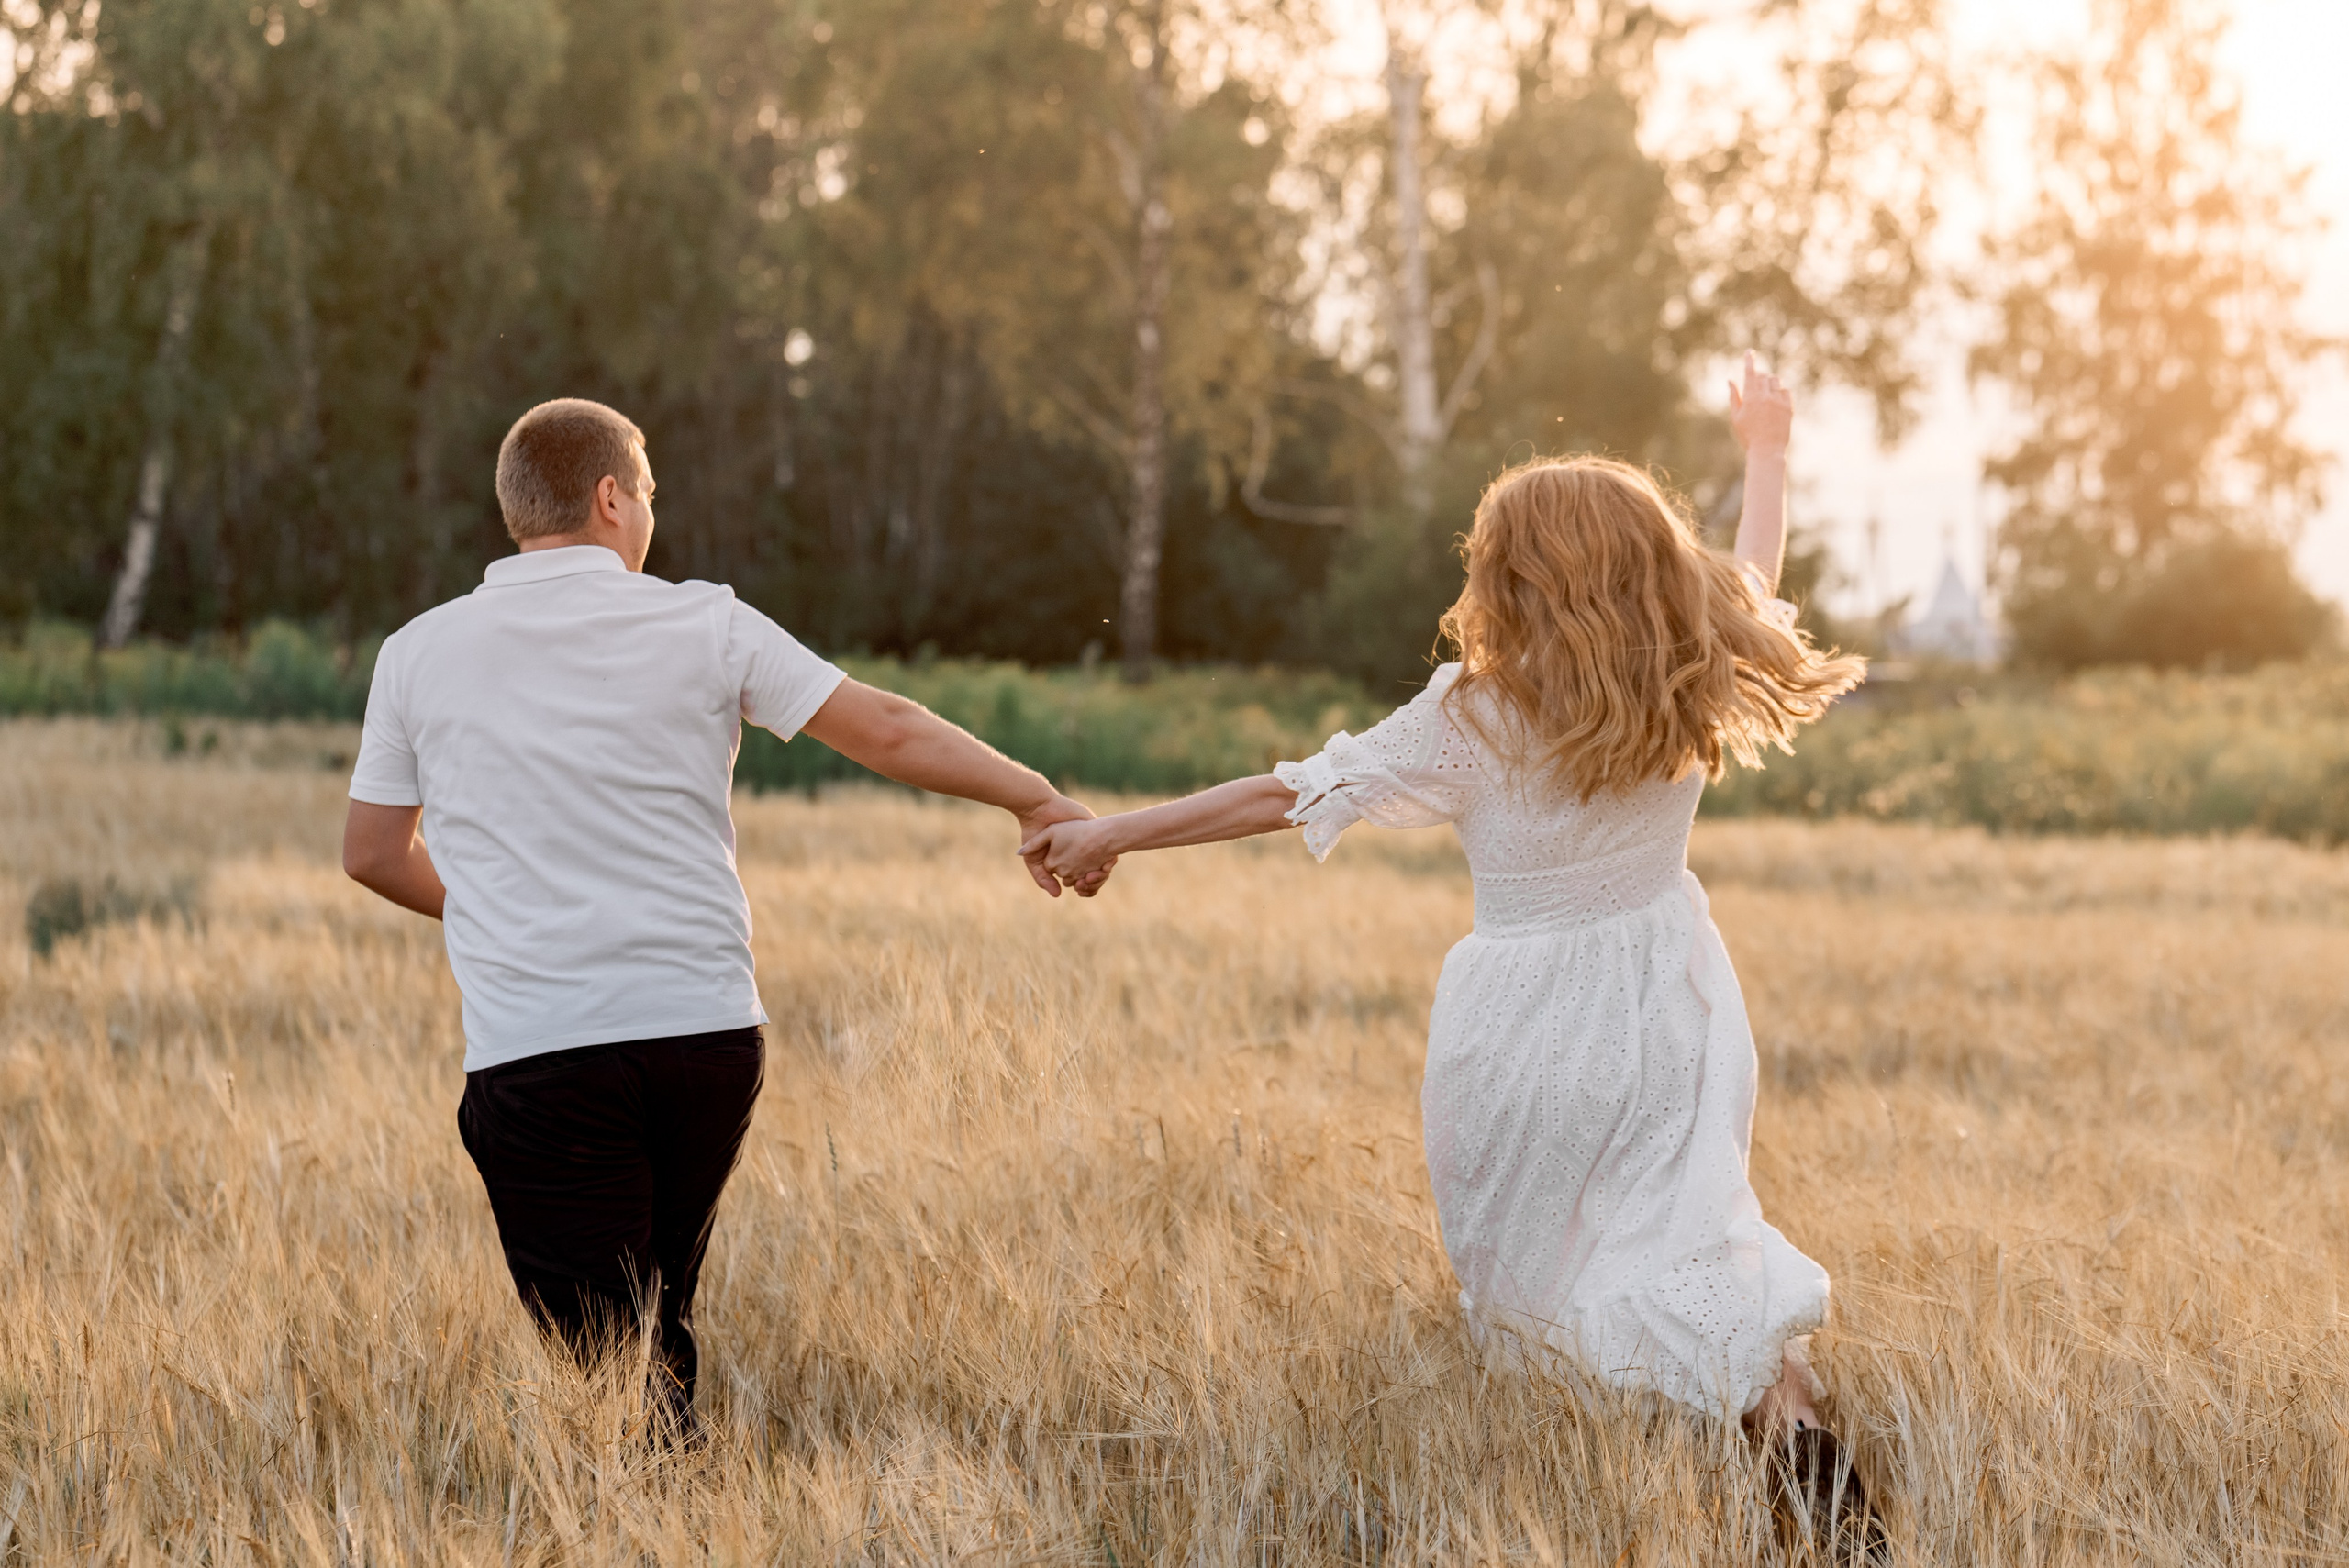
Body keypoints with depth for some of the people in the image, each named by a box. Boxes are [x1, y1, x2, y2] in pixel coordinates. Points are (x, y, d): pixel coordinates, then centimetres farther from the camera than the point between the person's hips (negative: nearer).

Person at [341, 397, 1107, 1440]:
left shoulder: (418, 656, 5)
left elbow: (373, 854, 13)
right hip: (707, 1032, 2)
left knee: (604, 1355, -3)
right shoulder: (702, 624, 3)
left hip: (533, 1051, -1)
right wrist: (1036, 800, 16)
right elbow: (893, 734, 3)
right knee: (659, 1325, 19)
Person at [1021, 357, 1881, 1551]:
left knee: (1517, 1274, 10)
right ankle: (1788, 1414, -16)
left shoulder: (1475, 721, -16)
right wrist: (1767, 450, 35)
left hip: (1527, 1034, -4)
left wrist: (1108, 836, -5)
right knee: (1678, 1251, 5)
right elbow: (1751, 586, 18)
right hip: (1667, 1012, 4)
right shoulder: (1696, 694, -4)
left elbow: (1285, 797, -13)